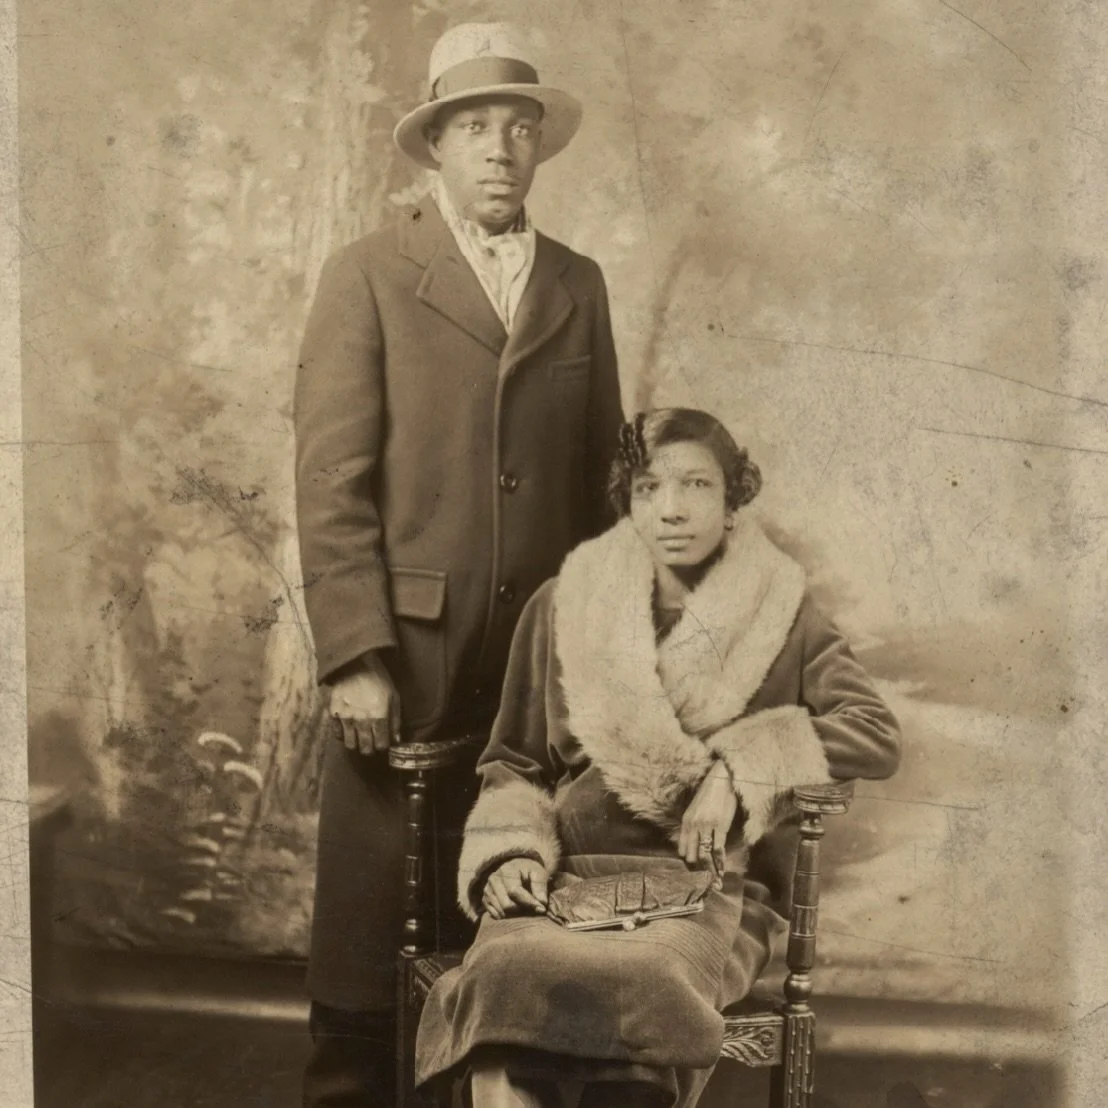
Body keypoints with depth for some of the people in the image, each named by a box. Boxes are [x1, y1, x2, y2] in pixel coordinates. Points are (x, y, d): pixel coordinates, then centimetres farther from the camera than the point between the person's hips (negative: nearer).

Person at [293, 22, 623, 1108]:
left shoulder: (580, 284, 13)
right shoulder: (367, 276, 1)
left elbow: (602, 469, 13)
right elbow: (330, 480, -6)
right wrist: (354, 656, -13)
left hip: (546, 648, 3)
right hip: (408, 647, -3)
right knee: (370, 899, 3)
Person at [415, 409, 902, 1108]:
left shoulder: (779, 614, 10)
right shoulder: (563, 607, 13)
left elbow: (878, 734, 1)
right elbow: (513, 765, 20)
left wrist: (740, 766, -9)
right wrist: (513, 851, 1)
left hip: (707, 887, -1)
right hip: (565, 879, 1)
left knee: (645, 984, -36)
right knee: (505, 976, -34)